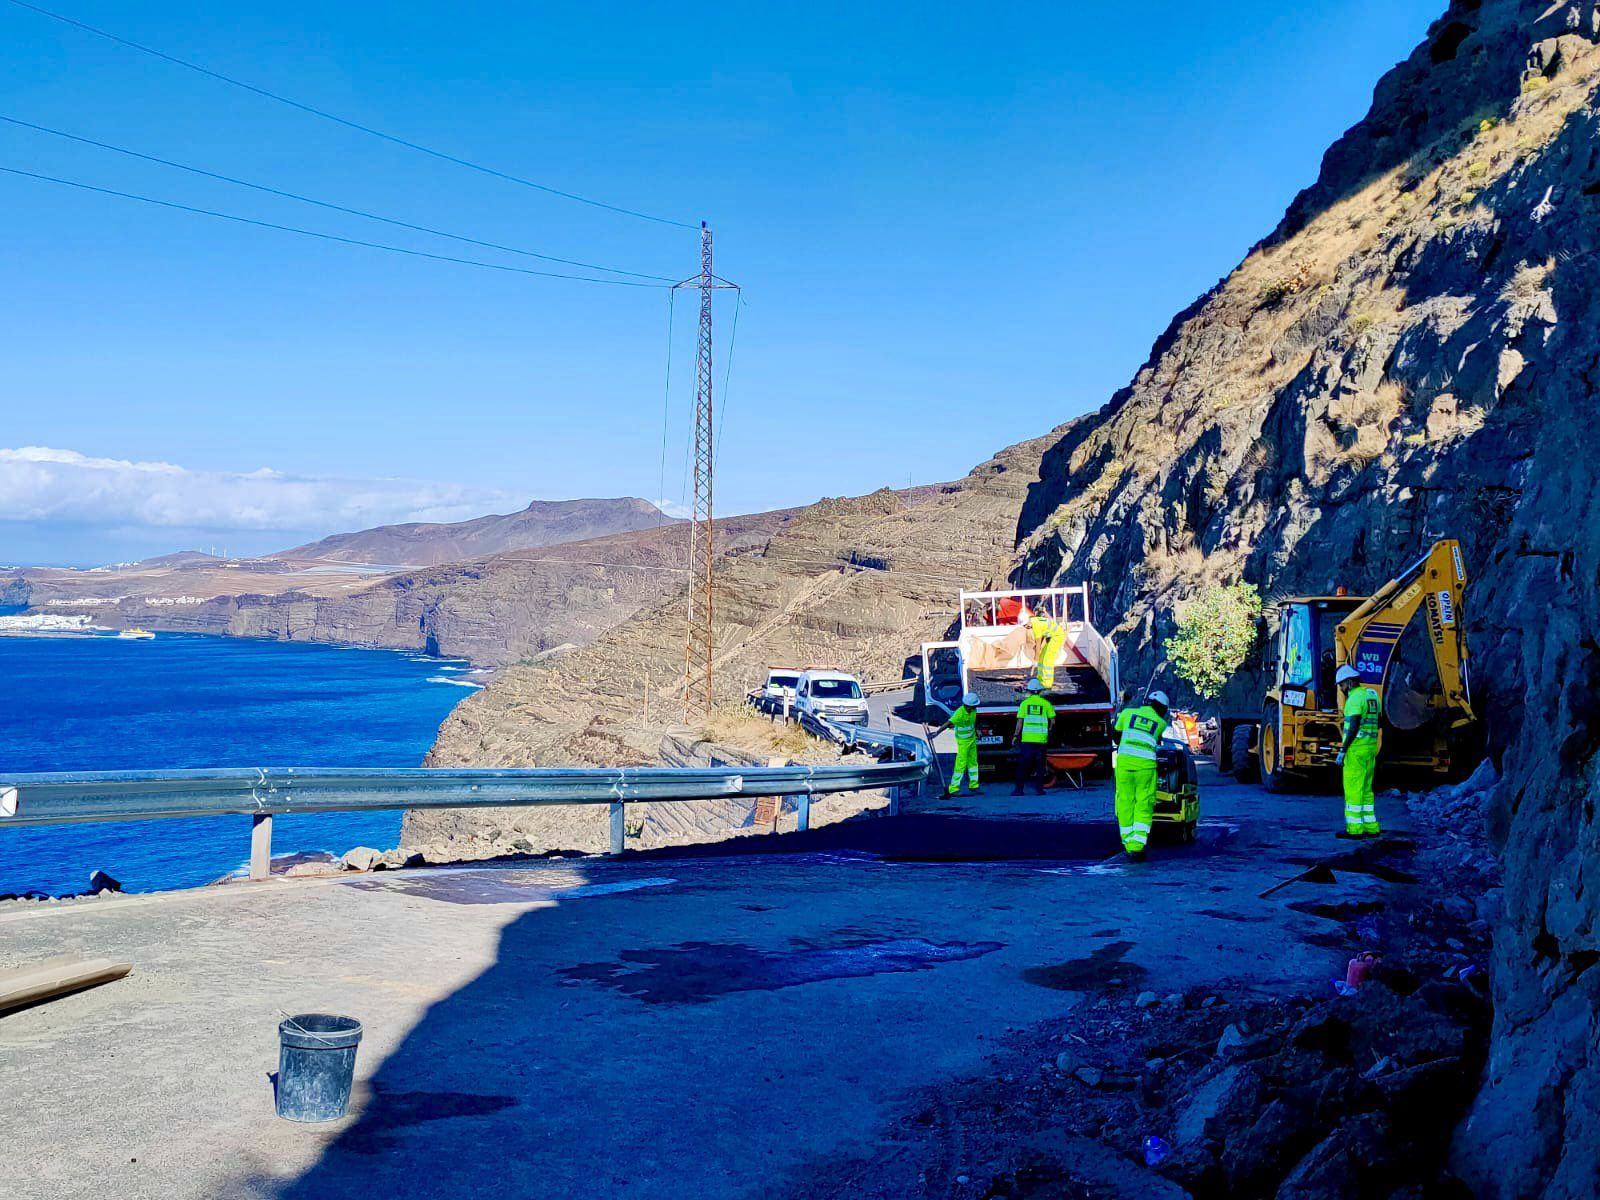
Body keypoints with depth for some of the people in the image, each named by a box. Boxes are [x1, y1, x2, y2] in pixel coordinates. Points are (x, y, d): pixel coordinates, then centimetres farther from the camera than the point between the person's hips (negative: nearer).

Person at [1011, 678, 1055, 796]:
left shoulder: (1024, 703, 1)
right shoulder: (1046, 703, 2)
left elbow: (1020, 721, -1)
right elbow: (1052, 719, 4)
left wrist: (1015, 735, 5)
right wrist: (1049, 730, 20)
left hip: (1027, 738, 0)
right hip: (1041, 739, 0)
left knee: (1023, 764, 4)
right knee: (1040, 764, 8)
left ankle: (1019, 789, 3)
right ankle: (1039, 788, 7)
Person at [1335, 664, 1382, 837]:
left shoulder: (1354, 698, -16)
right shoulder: (1372, 695, 13)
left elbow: (1354, 727, -21)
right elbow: (1378, 723, 21)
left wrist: (1343, 751, -18)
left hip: (1356, 749, -9)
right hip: (1371, 747, 9)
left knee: (1353, 789, -4)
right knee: (1365, 789, 15)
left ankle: (1354, 829, -3)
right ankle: (1371, 827, 16)